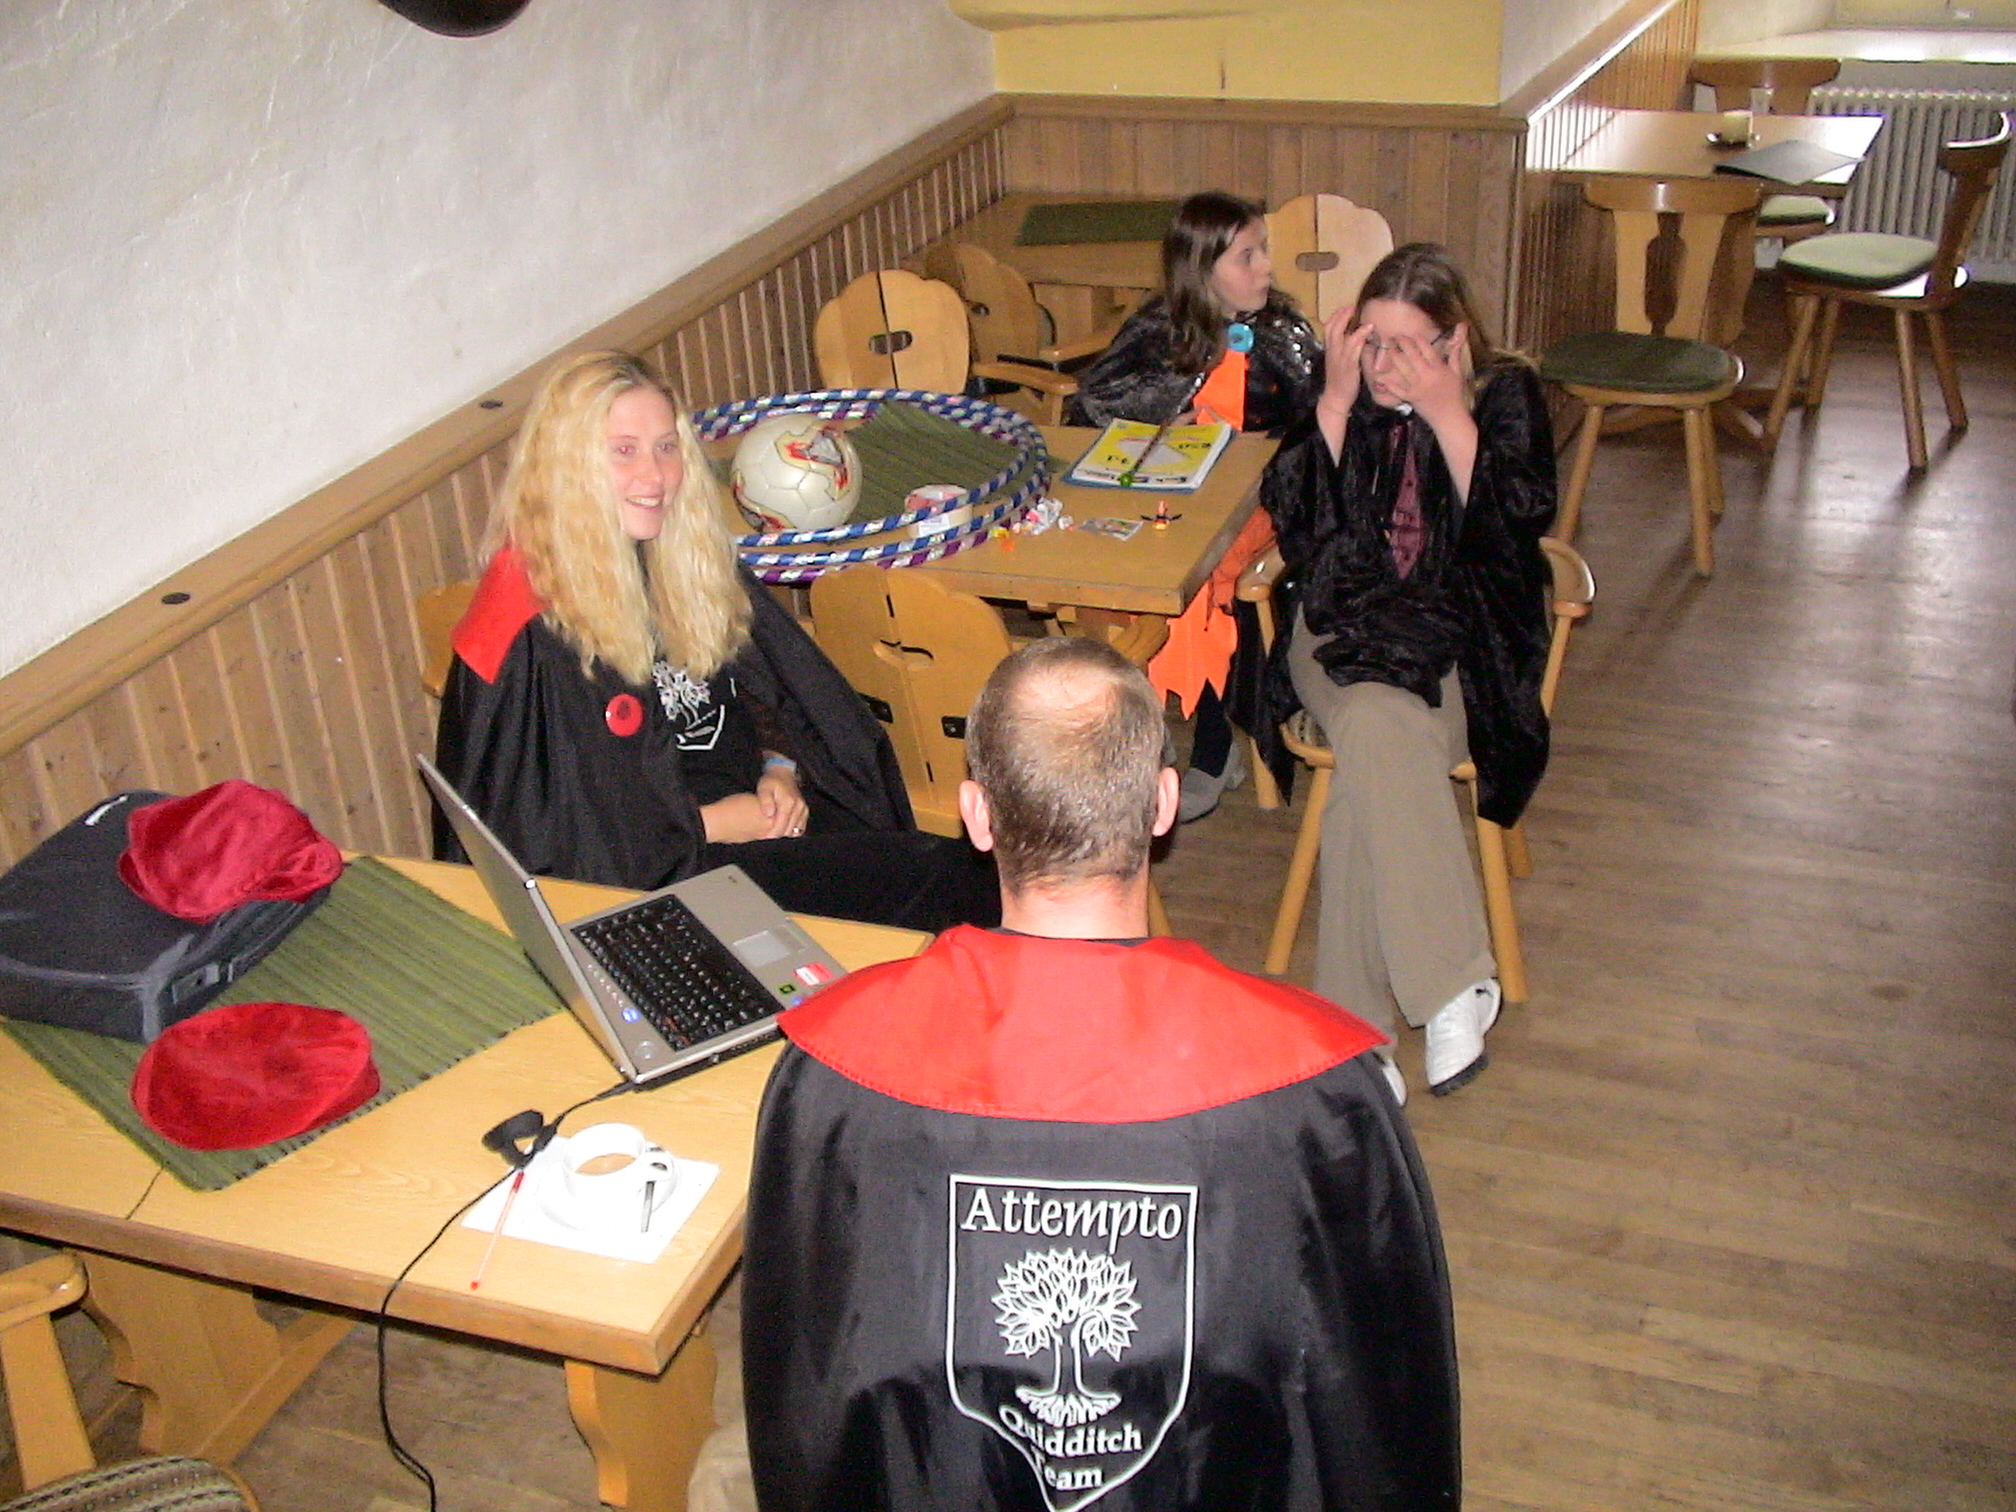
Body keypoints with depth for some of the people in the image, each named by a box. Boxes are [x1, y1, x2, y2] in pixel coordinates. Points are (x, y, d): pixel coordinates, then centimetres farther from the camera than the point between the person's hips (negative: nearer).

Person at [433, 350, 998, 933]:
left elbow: (767, 688, 17)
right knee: (935, 883, -22)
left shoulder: (691, 562, 6)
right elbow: (565, 828, -15)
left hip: (750, 805, 7)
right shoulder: (533, 627, -16)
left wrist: (780, 771, -2)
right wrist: (714, 825, -13)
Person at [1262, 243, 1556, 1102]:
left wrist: (1449, 416, -16)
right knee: (1380, 727, -35)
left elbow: (1518, 524, -11)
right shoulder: (1341, 395, 9)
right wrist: (1337, 403, -11)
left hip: (1457, 643, -1)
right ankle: (1452, 983, -29)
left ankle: (1353, 1024, -25)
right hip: (1346, 629, 1)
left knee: (1370, 754, -33)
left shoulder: (1505, 396, 5)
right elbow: (1293, 523, -4)